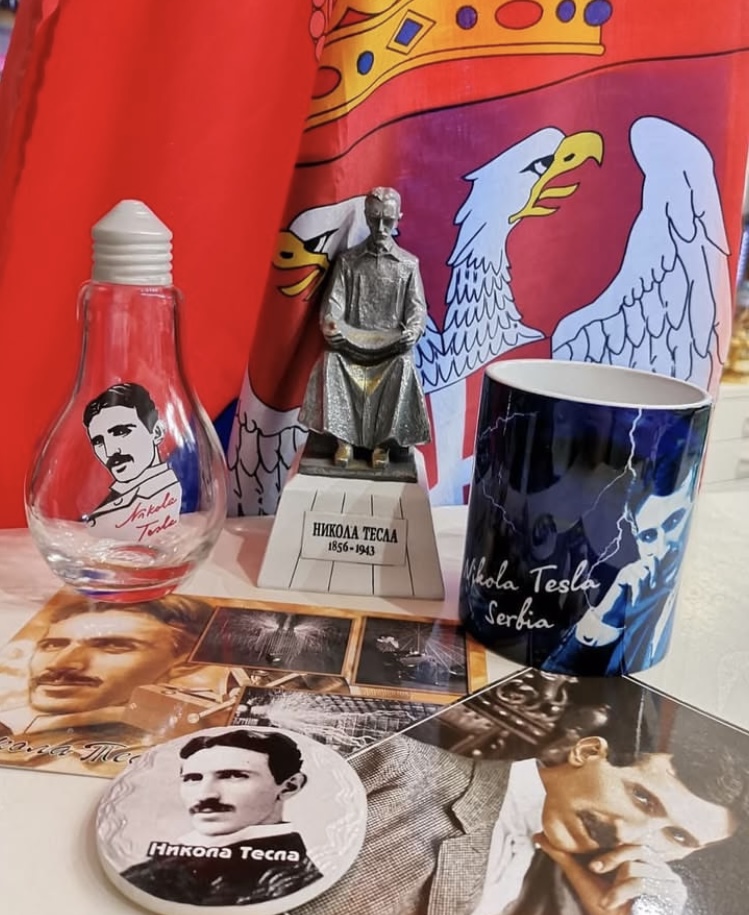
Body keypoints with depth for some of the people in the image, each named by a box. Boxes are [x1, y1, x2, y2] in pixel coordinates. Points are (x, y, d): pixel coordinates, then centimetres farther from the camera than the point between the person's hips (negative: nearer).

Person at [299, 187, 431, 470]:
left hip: (392, 344, -1)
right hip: (351, 341, 1)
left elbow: (417, 308, 3)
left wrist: (413, 331, -20)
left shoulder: (408, 264, 7)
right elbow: (334, 300, 0)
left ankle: (383, 442, -19)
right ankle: (343, 438, -19)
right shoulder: (348, 260, 9)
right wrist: (330, 326, -22)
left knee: (404, 367, -32)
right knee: (331, 362, -30)